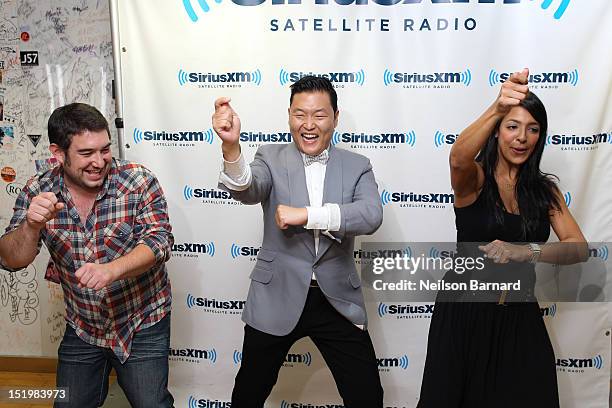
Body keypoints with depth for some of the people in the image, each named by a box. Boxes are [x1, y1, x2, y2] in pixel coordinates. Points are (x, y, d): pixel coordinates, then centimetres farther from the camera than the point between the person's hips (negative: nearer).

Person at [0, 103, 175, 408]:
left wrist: (112, 269, -41)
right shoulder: (38, 192, -10)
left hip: (143, 325, -3)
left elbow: (159, 241, -22)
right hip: (81, 329, 3)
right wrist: (31, 225, -33)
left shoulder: (139, 182, -18)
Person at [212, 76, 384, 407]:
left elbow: (371, 215, -16)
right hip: (276, 299, 0)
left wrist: (305, 214, -23)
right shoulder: (271, 158, -1)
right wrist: (231, 146, -43)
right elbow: (247, 191, -23)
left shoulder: (356, 166, 2)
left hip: (337, 301, 1)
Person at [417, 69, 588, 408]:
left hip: (520, 316, 4)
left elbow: (579, 248, -7)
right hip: (464, 311, -4)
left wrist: (527, 251, -26)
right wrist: (497, 109, -49)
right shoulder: (475, 178, -7)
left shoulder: (545, 190, 6)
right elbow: (458, 157, -33)